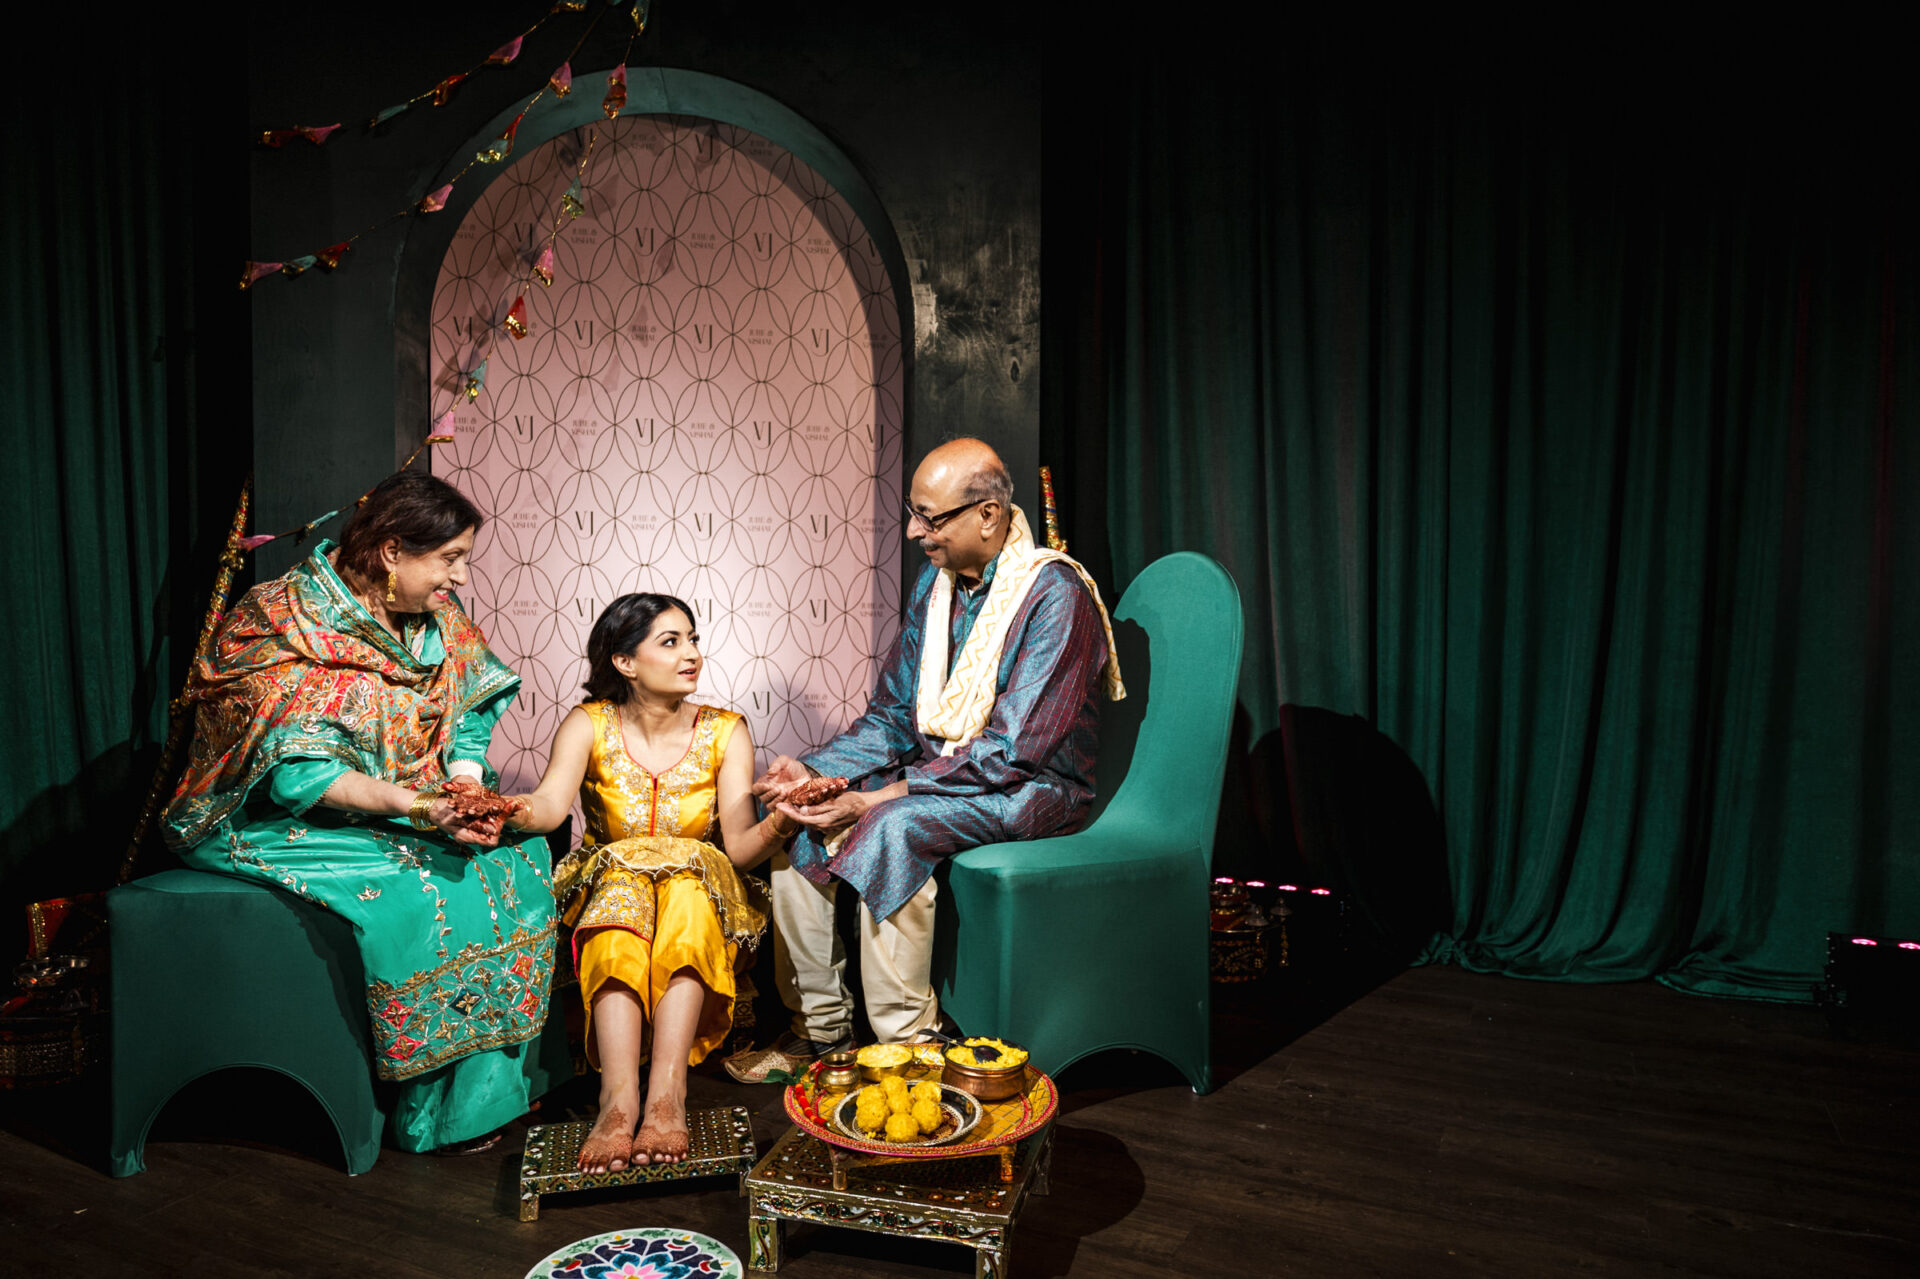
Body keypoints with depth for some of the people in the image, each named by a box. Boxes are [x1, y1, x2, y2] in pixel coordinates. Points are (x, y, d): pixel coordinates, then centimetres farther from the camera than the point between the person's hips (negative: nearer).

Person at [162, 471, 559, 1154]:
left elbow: (470, 722, 2)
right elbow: (296, 772, -25)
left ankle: (493, 1079, -8)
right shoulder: (282, 623, -19)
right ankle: (432, 1104, -13)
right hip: (274, 819, -6)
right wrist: (413, 804, -34)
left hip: (390, 811, 7)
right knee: (406, 890, -30)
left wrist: (467, 786, -19)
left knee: (516, 857, -15)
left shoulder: (440, 622, 2)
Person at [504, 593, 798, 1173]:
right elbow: (553, 802, -26)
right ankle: (620, 1097, -49)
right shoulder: (589, 724, -5)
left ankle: (666, 1092, -46)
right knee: (625, 887, -34)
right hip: (605, 891, 0)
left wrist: (780, 825, -36)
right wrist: (519, 811, -50)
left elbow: (740, 846, -14)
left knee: (685, 886, -34)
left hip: (700, 894, 1)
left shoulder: (725, 731, -3)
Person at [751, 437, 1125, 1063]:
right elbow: (891, 717, 9)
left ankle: (905, 1049, -22)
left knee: (891, 827, -33)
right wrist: (815, 771, -10)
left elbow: (1010, 753, -25)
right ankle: (818, 1023, 2)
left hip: (1034, 787, -8)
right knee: (794, 811, -6)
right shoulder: (936, 581, 6)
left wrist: (874, 800, -26)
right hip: (936, 771, 8)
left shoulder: (1055, 595, -20)